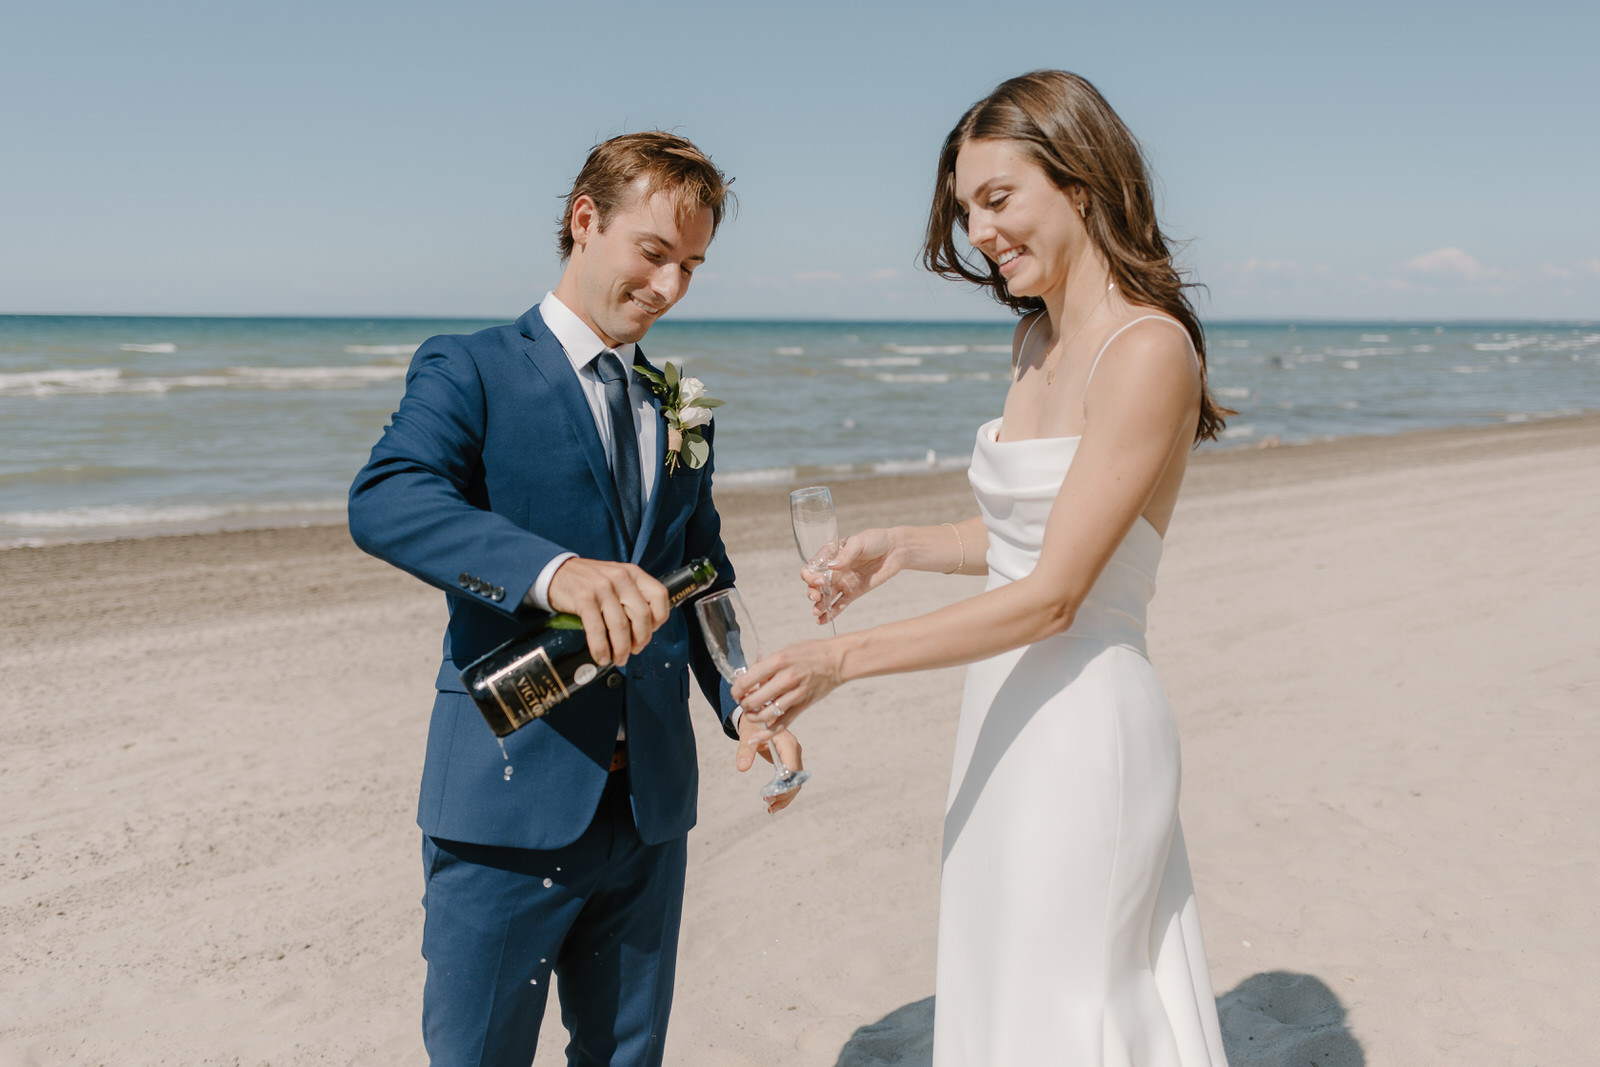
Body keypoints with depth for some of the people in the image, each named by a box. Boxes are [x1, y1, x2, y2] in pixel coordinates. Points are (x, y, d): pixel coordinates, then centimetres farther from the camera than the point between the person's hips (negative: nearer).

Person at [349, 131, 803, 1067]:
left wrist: (746, 703, 0)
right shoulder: (469, 371, -5)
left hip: (651, 805, 5)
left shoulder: (678, 408, 13)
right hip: (510, 801, -5)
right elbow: (385, 500, -24)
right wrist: (551, 569, -42)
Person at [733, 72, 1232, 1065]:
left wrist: (846, 658, -23)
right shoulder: (1037, 339, 10)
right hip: (1007, 714, 8)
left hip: (1085, 720, -8)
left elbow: (1052, 593, -21)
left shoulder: (1148, 349, -18)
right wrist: (904, 547, 5)